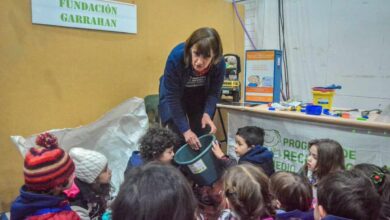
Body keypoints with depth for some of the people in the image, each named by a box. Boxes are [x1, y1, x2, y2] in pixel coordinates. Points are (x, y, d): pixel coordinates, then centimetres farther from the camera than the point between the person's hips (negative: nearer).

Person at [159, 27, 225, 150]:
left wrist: (207, 114, -30)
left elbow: (214, 92, -13)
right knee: (177, 138, -9)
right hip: (175, 94, -2)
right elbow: (172, 97, -29)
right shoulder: (176, 57, -35)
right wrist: (185, 129, -31)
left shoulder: (219, 62, -28)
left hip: (201, 97, 2)